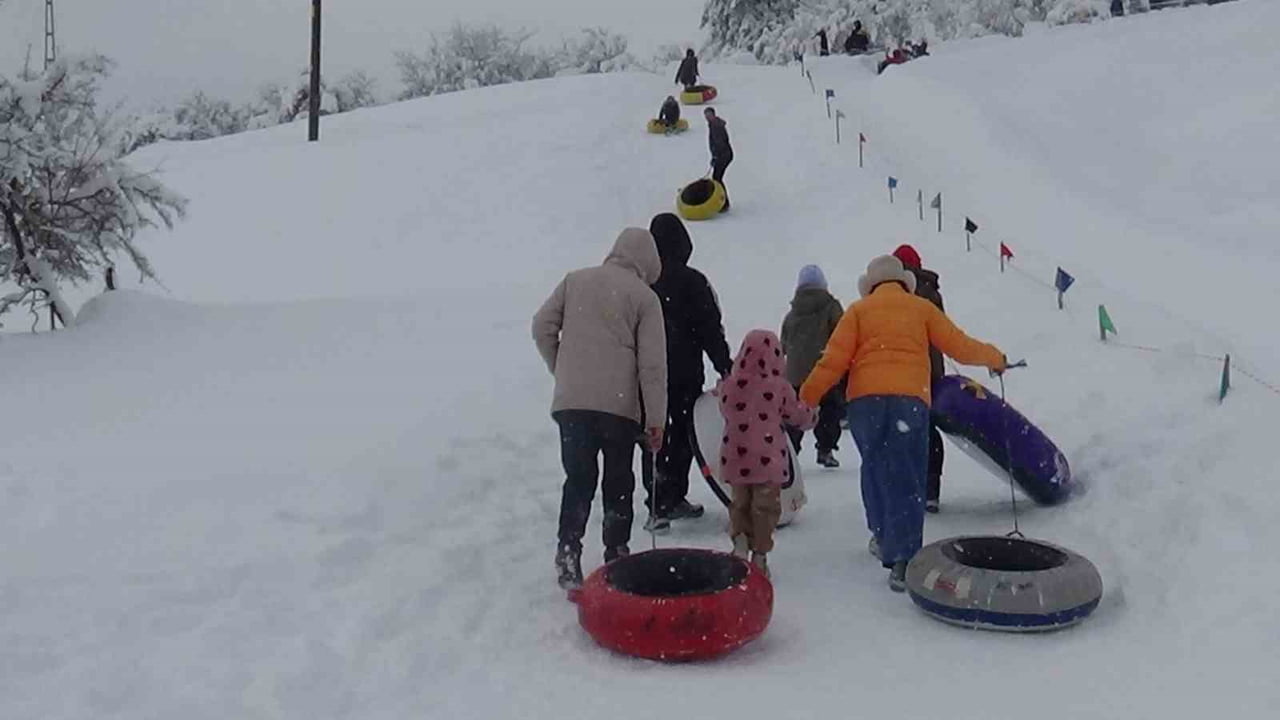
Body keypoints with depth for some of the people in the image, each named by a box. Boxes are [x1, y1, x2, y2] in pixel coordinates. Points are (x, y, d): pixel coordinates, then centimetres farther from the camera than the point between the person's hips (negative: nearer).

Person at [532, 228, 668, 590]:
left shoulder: (575, 279, 9)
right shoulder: (645, 296, 0)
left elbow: (542, 327, 6)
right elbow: (652, 363, -5)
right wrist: (656, 420, -2)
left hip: (571, 401, 2)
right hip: (620, 404, -2)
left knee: (578, 480, 8)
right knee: (618, 483, 13)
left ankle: (568, 559, -2)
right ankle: (616, 555, 18)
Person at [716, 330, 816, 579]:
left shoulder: (730, 384, -5)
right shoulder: (779, 386, -11)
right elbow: (798, 415, 1)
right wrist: (812, 416, 23)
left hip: (736, 458, 3)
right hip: (767, 460, -2)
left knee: (740, 502, 19)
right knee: (765, 507, 9)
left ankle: (739, 536, -2)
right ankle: (759, 555, 10)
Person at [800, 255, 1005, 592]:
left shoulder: (859, 310, 15)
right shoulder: (922, 308, 17)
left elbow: (834, 359, 3)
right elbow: (959, 346, 15)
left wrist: (805, 398, 5)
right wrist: (993, 357, 34)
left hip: (865, 400, 1)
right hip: (911, 399, -1)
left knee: (875, 466, 21)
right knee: (906, 478, -2)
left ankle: (883, 537, 29)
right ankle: (903, 560, -11)